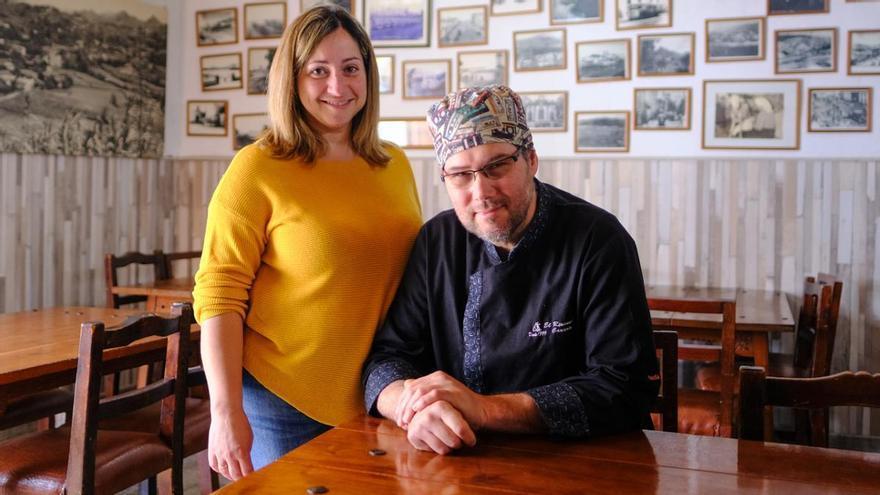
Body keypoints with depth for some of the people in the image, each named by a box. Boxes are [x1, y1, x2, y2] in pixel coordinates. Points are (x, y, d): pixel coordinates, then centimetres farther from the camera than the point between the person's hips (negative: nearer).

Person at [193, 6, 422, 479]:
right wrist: (226, 411, -17)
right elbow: (219, 296, -12)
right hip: (286, 404, -4)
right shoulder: (257, 169, -10)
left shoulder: (395, 166, 4)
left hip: (381, 399, 5)